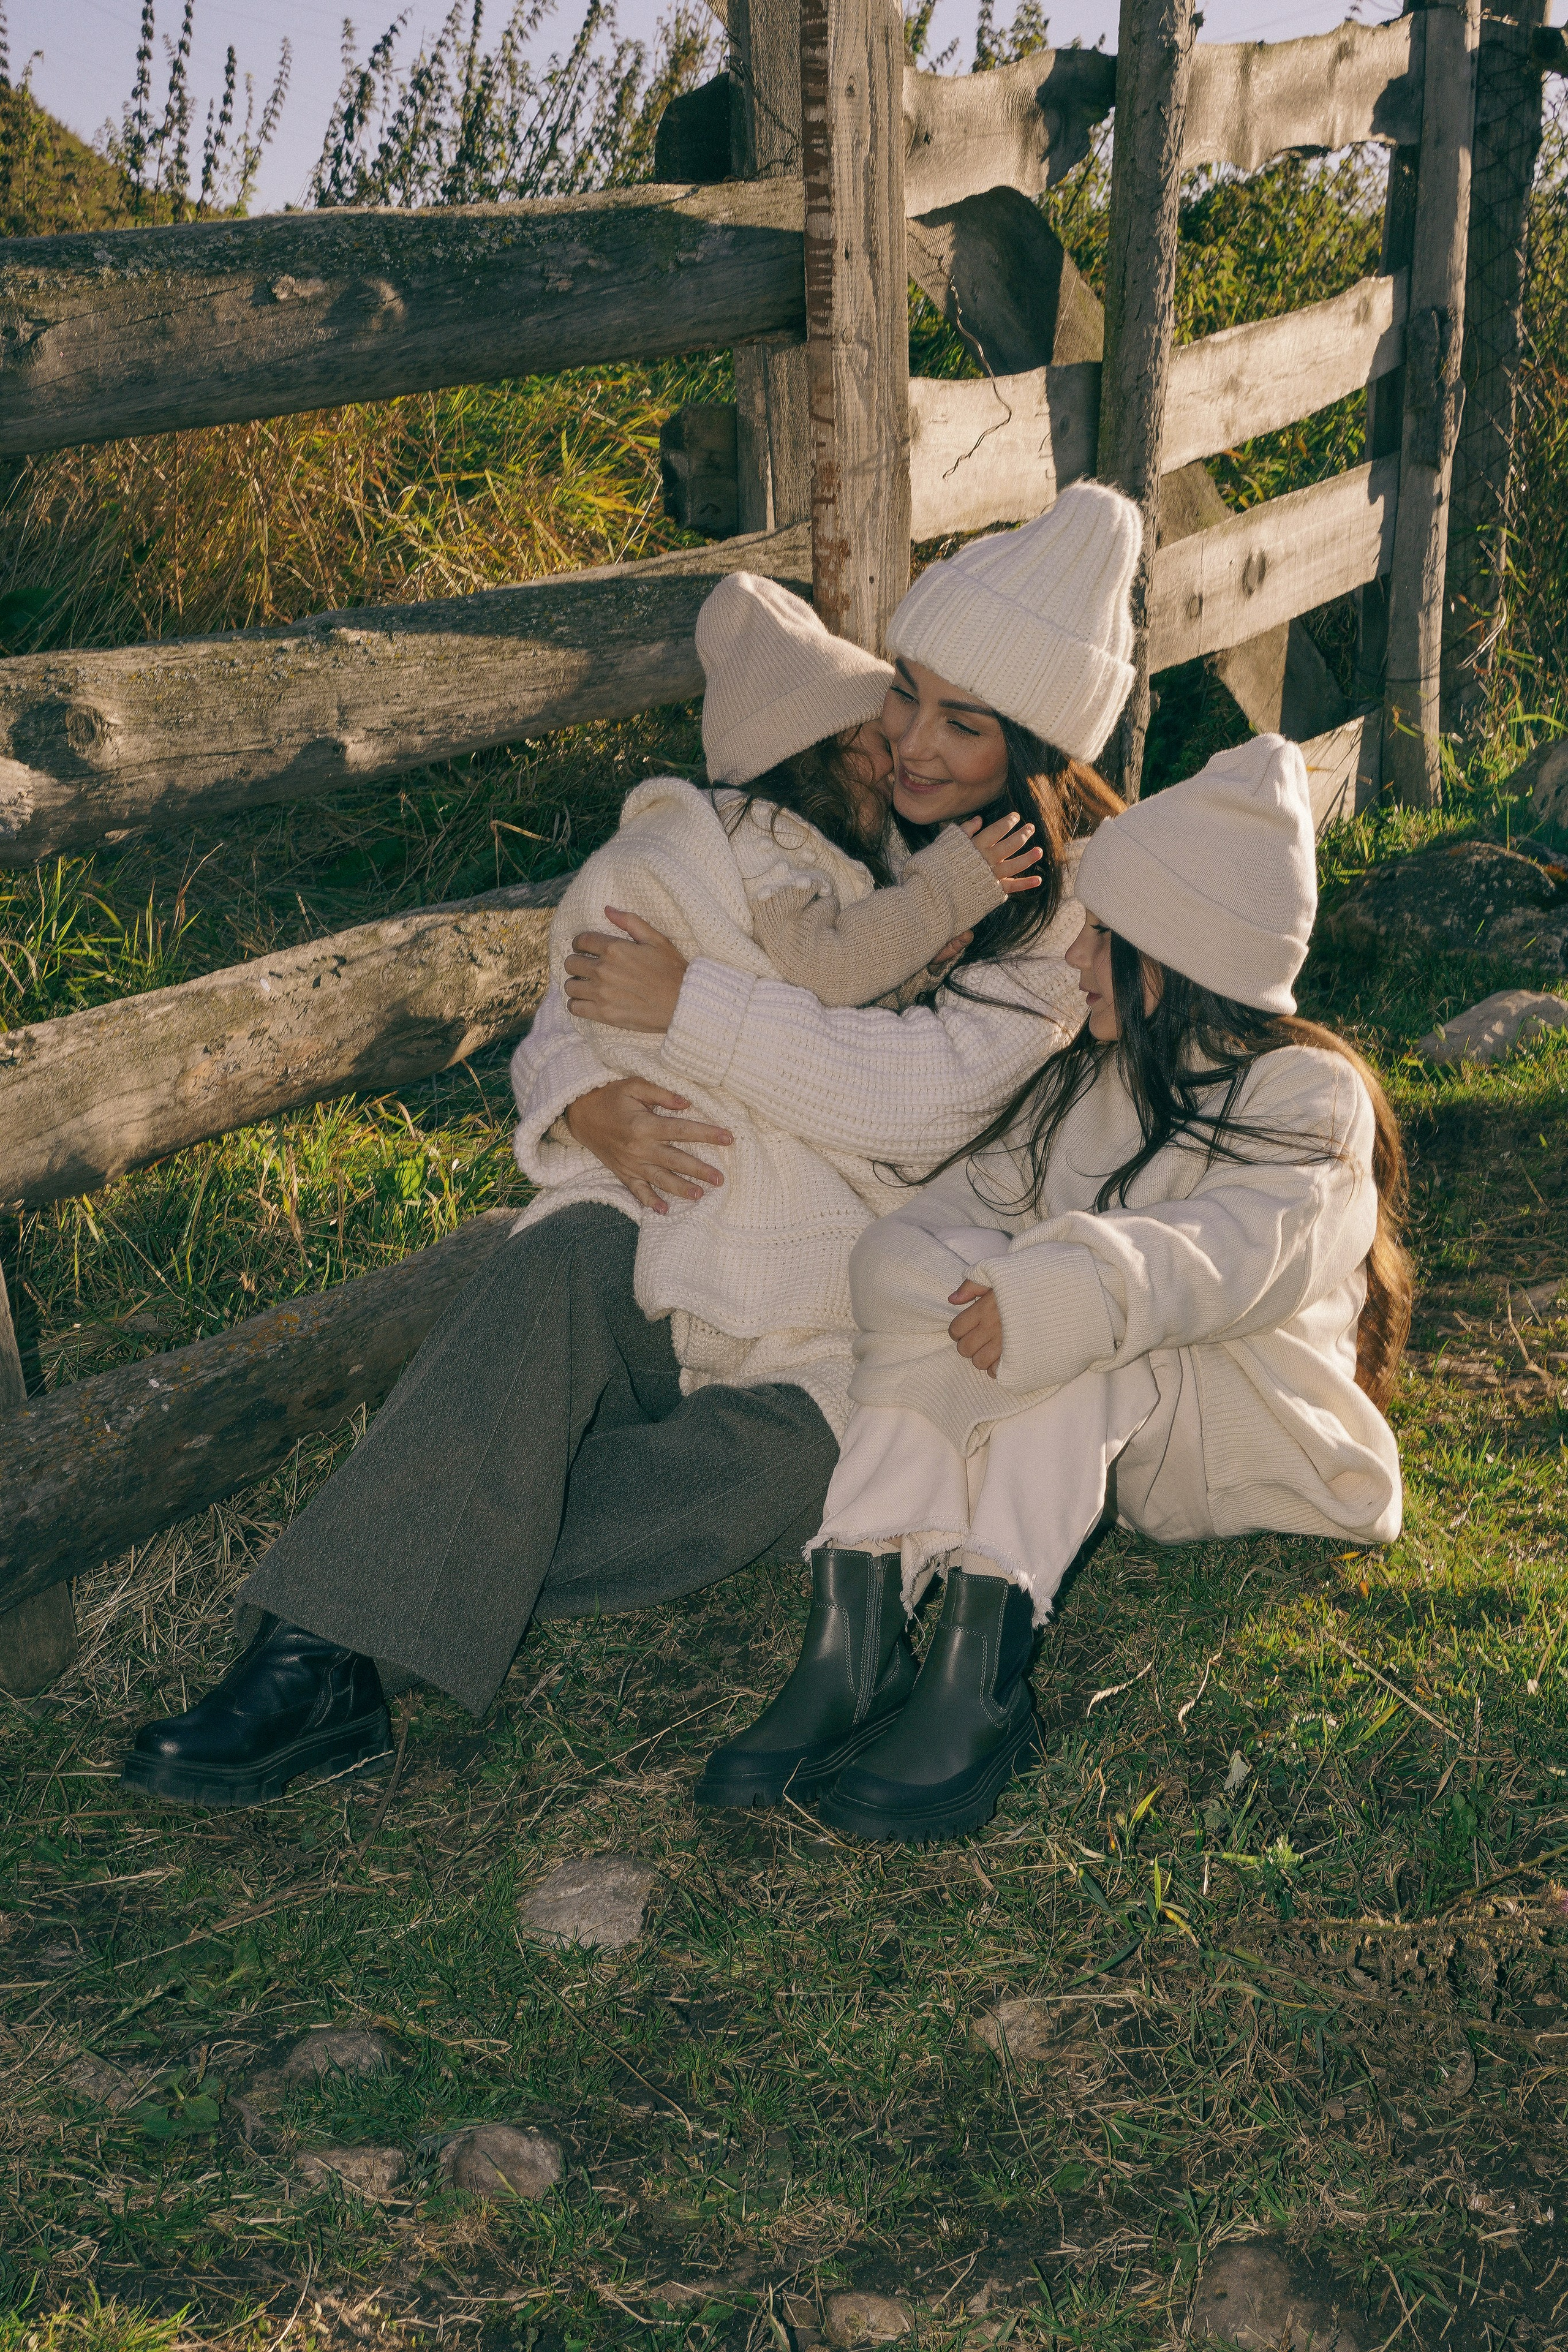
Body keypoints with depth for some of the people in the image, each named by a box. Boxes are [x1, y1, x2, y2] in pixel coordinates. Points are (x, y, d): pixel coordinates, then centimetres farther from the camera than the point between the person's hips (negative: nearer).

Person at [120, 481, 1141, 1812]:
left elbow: (920, 1091, -18)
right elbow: (579, 1002, 9)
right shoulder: (783, 847, 8)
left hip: (856, 1346, -2)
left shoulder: (1074, 906, -2)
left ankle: (347, 1633, -27)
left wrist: (687, 1003, -17)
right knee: (572, 1255, -31)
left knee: (772, 1467, -34)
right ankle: (316, 1663, -36)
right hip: (681, 1272, 2)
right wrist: (583, 1095, -15)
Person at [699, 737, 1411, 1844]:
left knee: (1067, 1318, -34)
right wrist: (911, 1259, -21)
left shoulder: (1308, 1097, -10)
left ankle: (978, 1670, -43)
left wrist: (1072, 1290, -46)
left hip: (1248, 1440, -5)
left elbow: (1243, 1250, -30)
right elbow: (968, 1196, 2)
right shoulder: (1082, 1081, 12)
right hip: (1076, 1430, 5)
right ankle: (855, 1635, -36)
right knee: (926, 1282, -23)